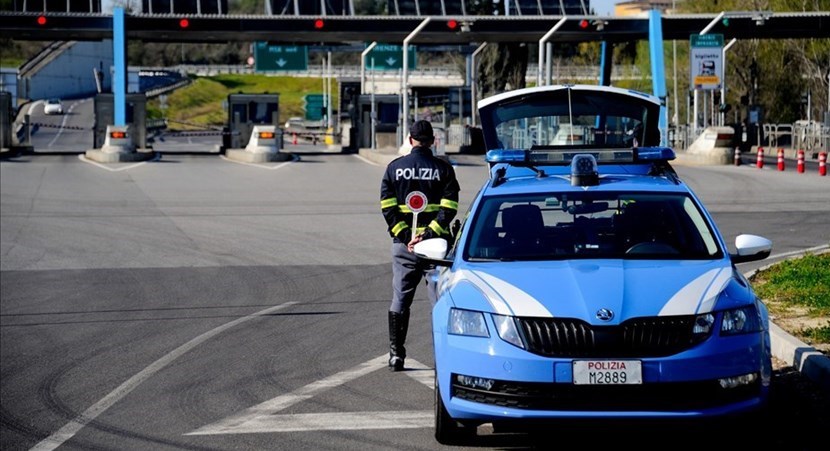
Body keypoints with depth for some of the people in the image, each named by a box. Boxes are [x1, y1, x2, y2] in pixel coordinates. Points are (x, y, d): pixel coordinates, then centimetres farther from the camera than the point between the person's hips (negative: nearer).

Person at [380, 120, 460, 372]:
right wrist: (429, 234, -14)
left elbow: (388, 208, -3)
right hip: (436, 245, -1)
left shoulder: (394, 168, 5)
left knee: (400, 299, 9)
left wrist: (405, 236, -8)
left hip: (403, 245, 1)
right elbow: (449, 207, -10)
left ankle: (396, 355, 7)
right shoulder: (443, 169, 1)